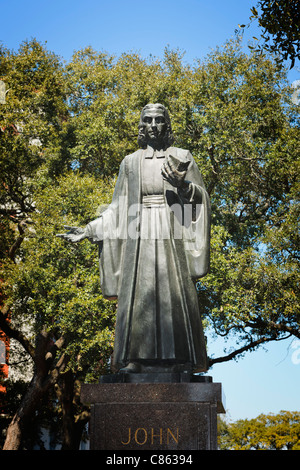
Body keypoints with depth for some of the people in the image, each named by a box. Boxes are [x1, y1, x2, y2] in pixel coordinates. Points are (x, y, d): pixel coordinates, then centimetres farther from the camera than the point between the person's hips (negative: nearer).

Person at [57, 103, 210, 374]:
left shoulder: (181, 158, 10)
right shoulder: (130, 162, 15)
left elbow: (201, 196, 4)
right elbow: (118, 208, 16)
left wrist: (183, 185, -17)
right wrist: (88, 231, 9)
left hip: (171, 236, -2)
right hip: (139, 237, 2)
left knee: (174, 292, -9)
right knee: (136, 293, -7)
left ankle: (180, 361, -7)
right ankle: (135, 360, -8)